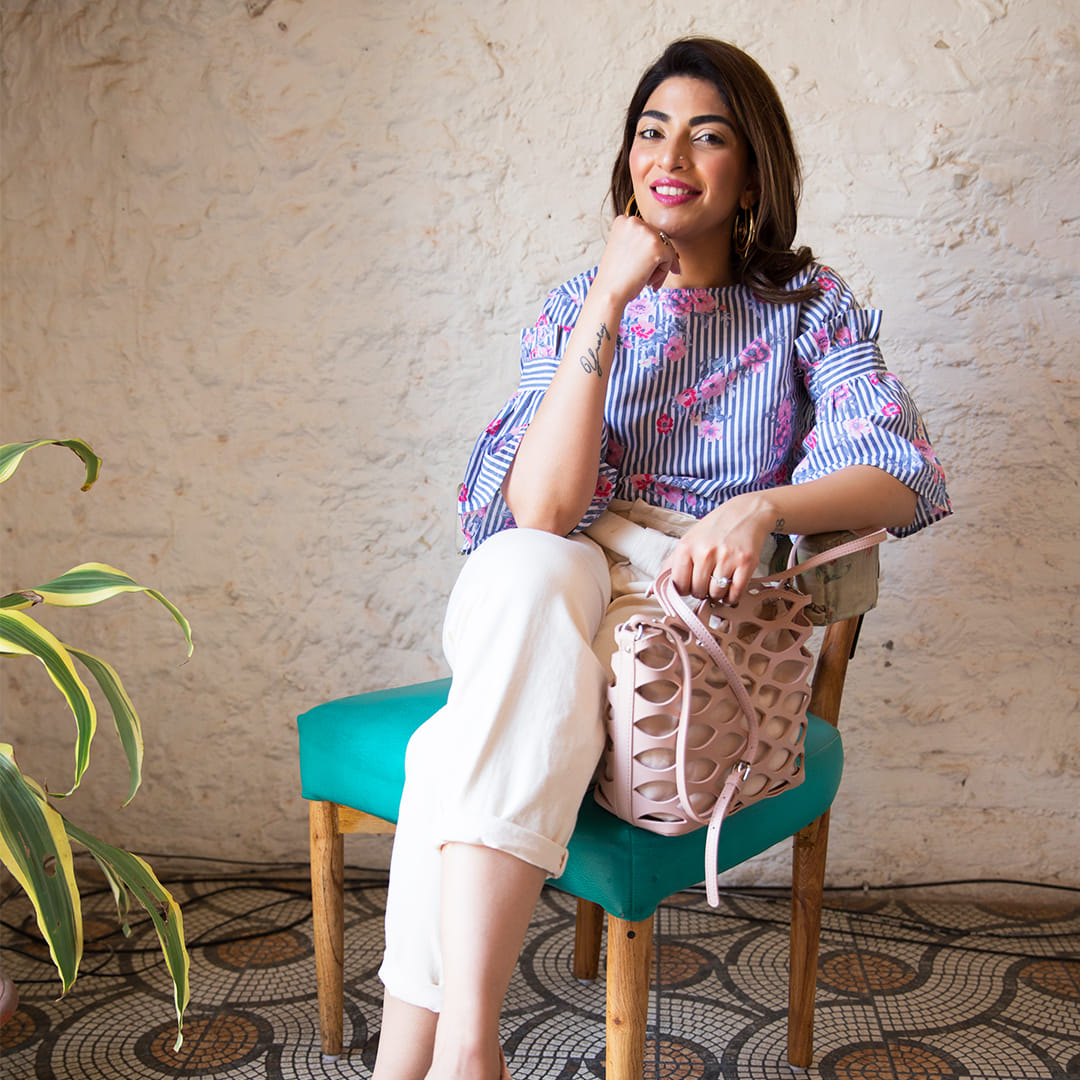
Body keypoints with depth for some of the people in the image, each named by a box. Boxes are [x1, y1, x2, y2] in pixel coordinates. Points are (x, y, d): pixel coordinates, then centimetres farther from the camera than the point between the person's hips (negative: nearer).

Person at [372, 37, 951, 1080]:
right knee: (526, 570, -37)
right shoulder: (575, 307, 11)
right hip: (551, 599, 2)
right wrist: (608, 306, -11)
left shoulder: (808, 307, 9)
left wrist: (763, 506, -28)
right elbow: (541, 511, -7)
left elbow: (902, 474, -7)